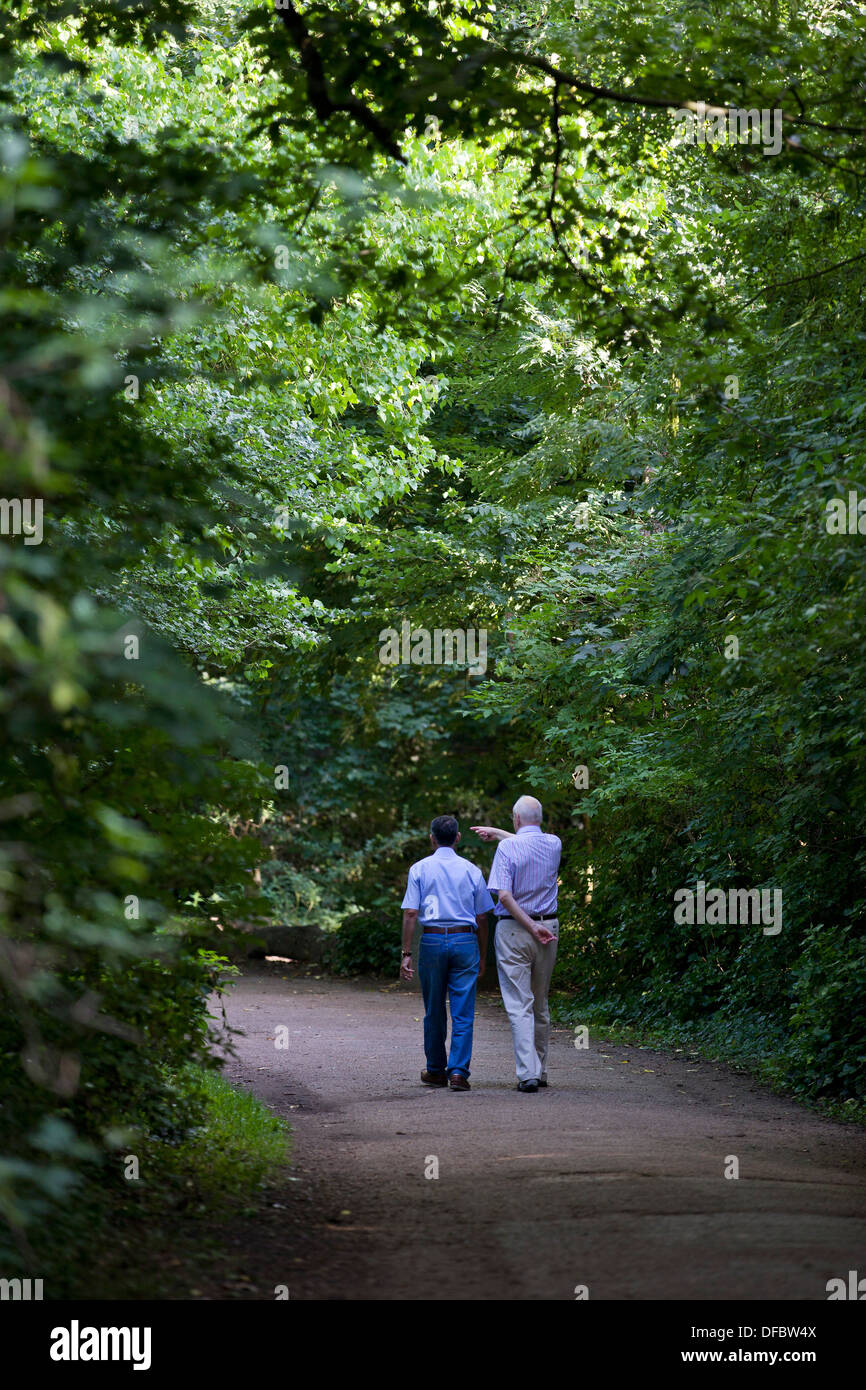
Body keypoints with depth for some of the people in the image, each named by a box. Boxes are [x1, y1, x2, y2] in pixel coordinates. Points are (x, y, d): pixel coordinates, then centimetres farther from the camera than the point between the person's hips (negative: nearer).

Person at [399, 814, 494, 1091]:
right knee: (463, 1011, 0)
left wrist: (406, 953, -3)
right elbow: (482, 918, 7)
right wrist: (483, 956, 15)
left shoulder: (420, 869, 2)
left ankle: (435, 1070, 21)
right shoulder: (471, 871, 6)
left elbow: (410, 913, -4)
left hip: (432, 941, 0)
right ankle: (458, 1071, -8)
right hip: (465, 941, 0)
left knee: (434, 1011, 12)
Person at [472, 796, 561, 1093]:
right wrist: (496, 832, 34)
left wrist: (532, 928, -14)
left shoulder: (507, 848, -11)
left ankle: (528, 1073, -13)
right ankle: (540, 1070, 21)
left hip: (513, 929, -5)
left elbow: (504, 895, -18)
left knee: (520, 1005, -6)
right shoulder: (554, 844, 4)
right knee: (540, 1004, 15)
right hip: (549, 927, 5)